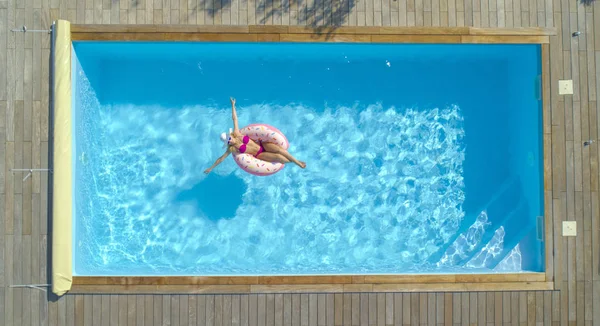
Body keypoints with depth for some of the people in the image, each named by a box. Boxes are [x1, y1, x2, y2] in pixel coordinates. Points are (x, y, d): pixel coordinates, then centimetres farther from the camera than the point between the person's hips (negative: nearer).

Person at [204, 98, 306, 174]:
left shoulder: (236, 133, -3)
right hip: (259, 155, -3)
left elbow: (234, 118, 0)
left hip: (262, 145, 3)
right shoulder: (232, 149, -10)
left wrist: (233, 105, 1)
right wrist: (211, 168, -3)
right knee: (278, 157, -23)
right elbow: (221, 158, -6)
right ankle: (294, 162, -3)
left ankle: (297, 161, -9)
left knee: (279, 149, -22)